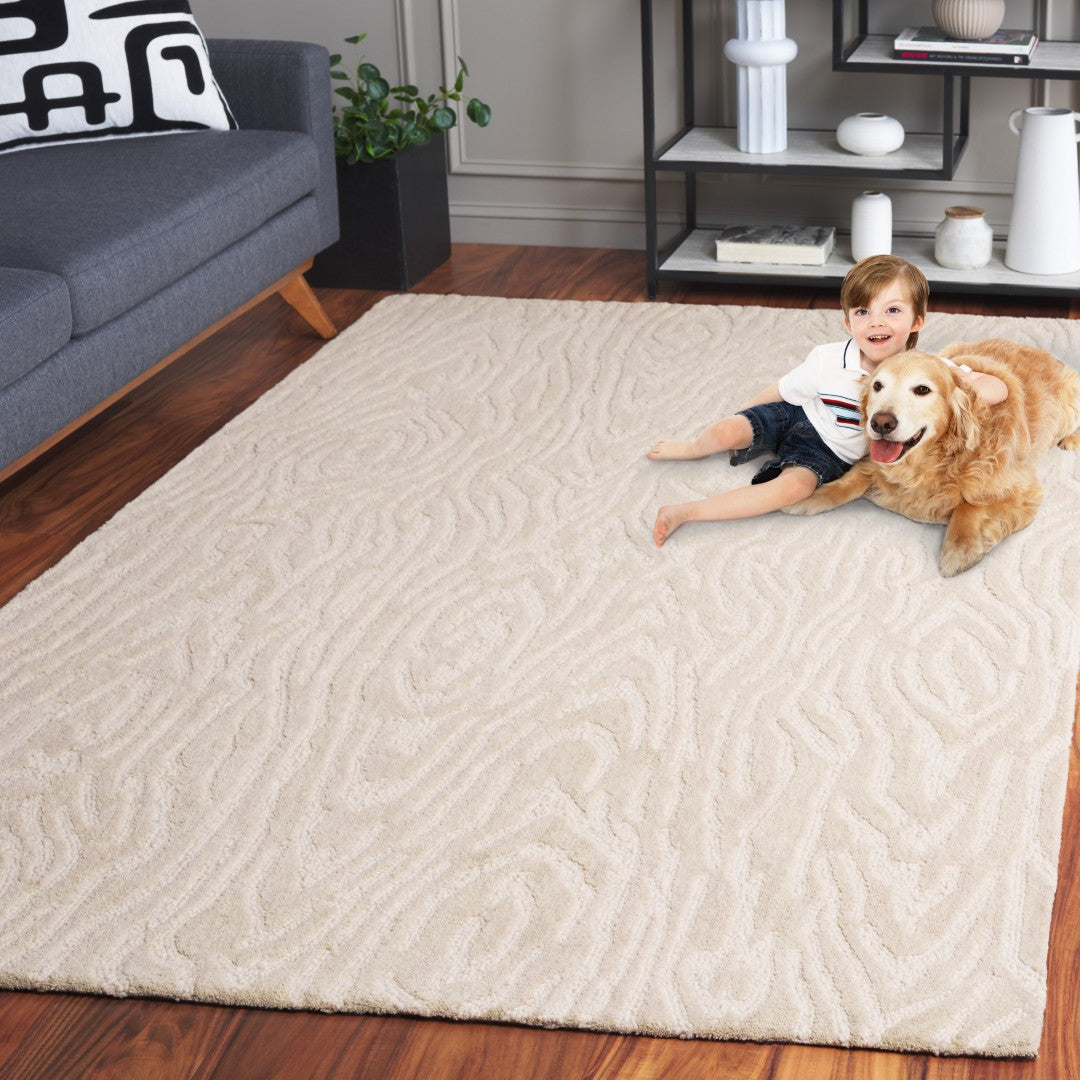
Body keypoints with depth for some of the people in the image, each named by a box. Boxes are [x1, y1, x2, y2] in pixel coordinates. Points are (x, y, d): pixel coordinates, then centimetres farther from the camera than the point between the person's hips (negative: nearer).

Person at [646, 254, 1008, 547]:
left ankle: (686, 512, -23)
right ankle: (694, 448, 21)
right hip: (797, 417, 0)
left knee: (794, 487, -30)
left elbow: (997, 390, -26)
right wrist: (738, 422, 8)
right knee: (725, 432, -20)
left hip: (832, 453, 0)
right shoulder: (826, 361, -22)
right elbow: (782, 391, -4)